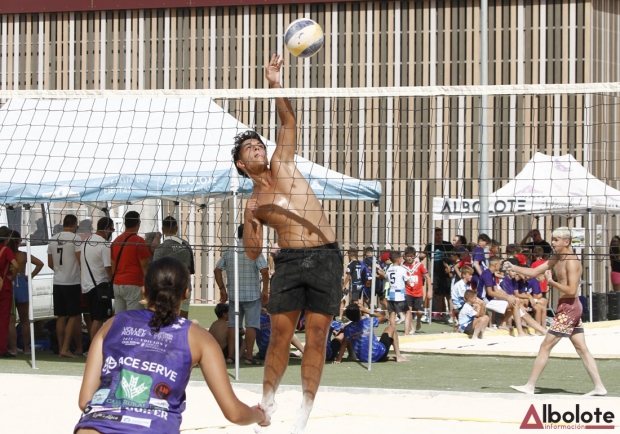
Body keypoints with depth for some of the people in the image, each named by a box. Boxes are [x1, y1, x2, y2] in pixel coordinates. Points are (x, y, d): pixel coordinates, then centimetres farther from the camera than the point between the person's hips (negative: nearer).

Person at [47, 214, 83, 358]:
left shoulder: (53, 239, 8)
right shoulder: (75, 238, -10)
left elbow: (50, 263, 13)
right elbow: (81, 261, -13)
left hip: (58, 282, 6)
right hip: (72, 282, -6)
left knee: (61, 317, 9)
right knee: (74, 316, -1)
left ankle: (61, 348, 11)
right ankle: (65, 348, -8)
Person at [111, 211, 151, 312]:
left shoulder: (116, 241, 11)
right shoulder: (139, 241, -9)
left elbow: (113, 266, 15)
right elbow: (145, 266, -10)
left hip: (117, 285, 6)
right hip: (133, 285, -6)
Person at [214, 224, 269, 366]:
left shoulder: (229, 251, 6)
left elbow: (217, 270, 6)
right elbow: (264, 271, -16)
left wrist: (222, 288, 12)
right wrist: (265, 290, -7)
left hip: (233, 295, 4)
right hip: (252, 295, -4)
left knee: (233, 325, 8)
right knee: (251, 325, 1)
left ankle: (230, 356, 7)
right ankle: (249, 357, -1)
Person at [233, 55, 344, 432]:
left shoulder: (283, 165, 13)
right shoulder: (254, 203, 12)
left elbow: (289, 122, 4)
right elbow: (253, 253, 8)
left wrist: (276, 87, -10)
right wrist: (251, 223, -11)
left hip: (326, 258, 0)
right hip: (290, 261, 0)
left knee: (317, 339, -3)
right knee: (280, 336, -4)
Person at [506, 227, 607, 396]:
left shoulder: (572, 261, -15)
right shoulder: (556, 259, 13)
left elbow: (571, 290, -23)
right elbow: (534, 272, 15)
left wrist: (551, 281, -15)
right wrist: (513, 267, 2)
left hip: (568, 307, -10)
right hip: (569, 307, 10)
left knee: (545, 346, -5)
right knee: (582, 349, 9)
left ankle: (529, 386, -1)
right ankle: (599, 387, 8)